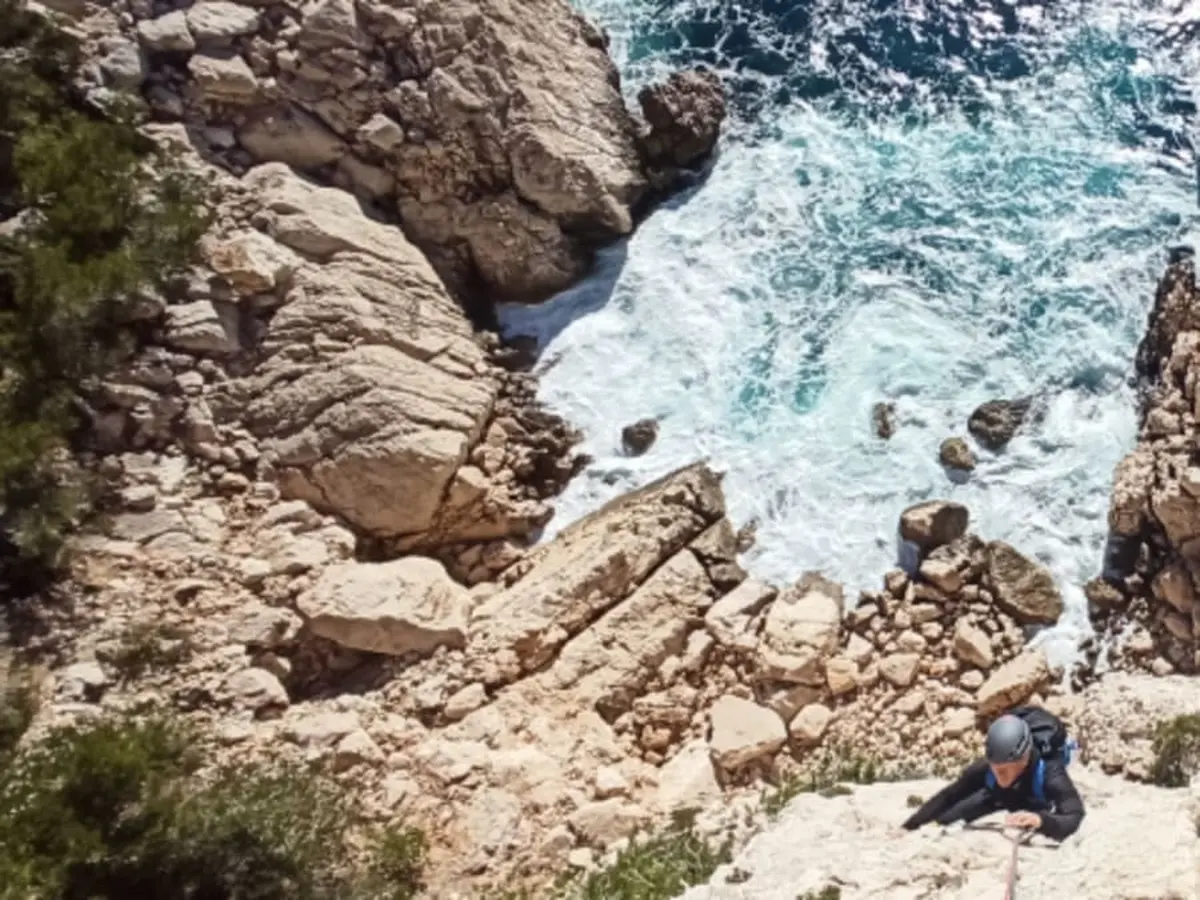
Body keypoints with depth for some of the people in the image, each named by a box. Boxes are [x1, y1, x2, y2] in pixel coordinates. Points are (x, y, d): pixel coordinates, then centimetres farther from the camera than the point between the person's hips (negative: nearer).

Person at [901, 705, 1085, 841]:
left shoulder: (1050, 774, -50)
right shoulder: (985, 768, -40)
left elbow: (1074, 818, -60)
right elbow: (947, 797, -28)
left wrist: (1041, 820, -80)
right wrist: (908, 827, -31)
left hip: (1038, 804, -1)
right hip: (1001, 796, 1)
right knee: (942, 820, 2)